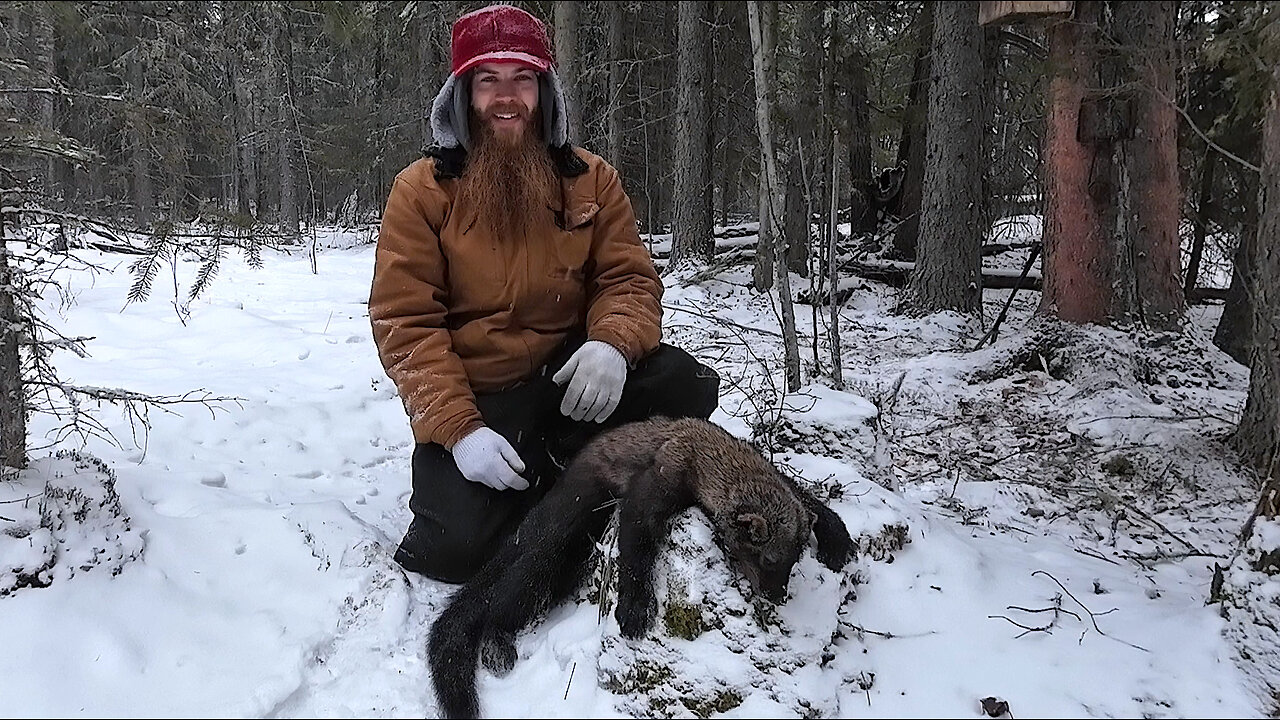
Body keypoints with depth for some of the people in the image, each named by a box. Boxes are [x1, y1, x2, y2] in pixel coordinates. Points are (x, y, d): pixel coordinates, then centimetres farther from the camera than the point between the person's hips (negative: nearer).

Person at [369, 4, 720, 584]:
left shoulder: (590, 180, 5)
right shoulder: (420, 190, -4)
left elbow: (629, 277, 1)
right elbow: (405, 321, -9)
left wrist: (613, 343, -24)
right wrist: (458, 430, -22)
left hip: (568, 378, 3)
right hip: (470, 397, -3)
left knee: (687, 385, -23)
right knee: (459, 548, -24)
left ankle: (553, 465, -4)